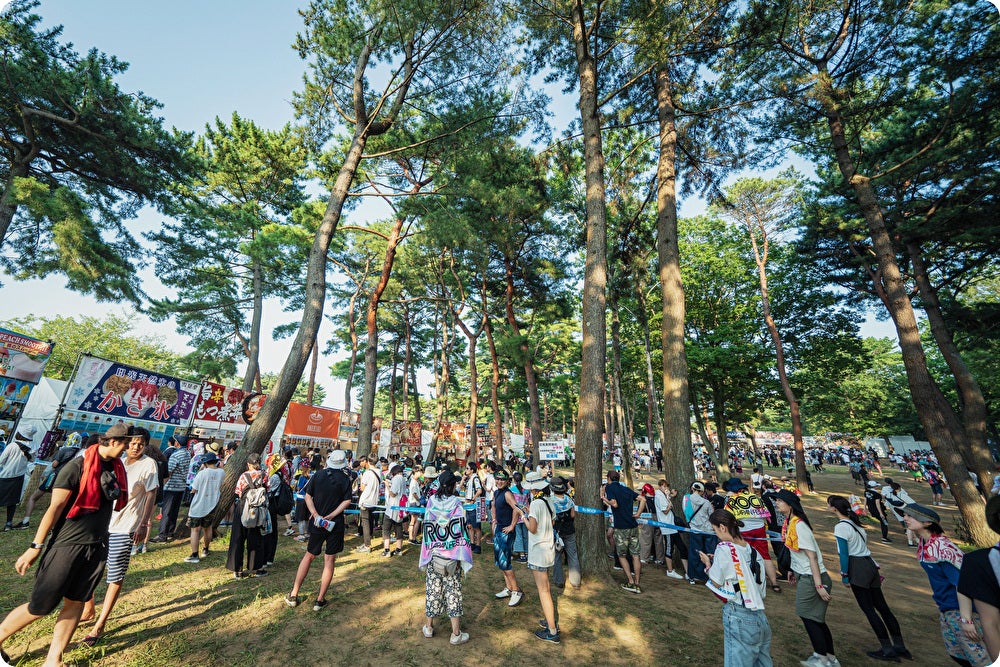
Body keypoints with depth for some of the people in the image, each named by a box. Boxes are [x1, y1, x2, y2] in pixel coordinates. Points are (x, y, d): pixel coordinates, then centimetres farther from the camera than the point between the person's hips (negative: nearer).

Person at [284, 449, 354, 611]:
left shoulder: (317, 475, -2)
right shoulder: (345, 479, -9)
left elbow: (307, 496, -5)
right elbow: (347, 501, -16)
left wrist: (316, 515, -10)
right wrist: (331, 516, -12)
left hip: (316, 523, 3)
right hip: (335, 525, -3)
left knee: (309, 556, 21)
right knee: (329, 560, 10)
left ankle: (293, 595, 28)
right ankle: (320, 600, 17)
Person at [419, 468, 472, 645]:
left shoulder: (431, 501, -7)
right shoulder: (456, 503, -14)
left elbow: (427, 528, -1)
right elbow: (461, 530, -13)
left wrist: (427, 553, 10)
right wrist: (462, 556, -4)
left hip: (433, 554, 3)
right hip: (452, 555, -3)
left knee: (433, 589, 17)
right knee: (453, 591, 8)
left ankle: (428, 627, 32)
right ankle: (456, 634, 16)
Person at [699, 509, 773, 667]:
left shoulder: (724, 548, -17)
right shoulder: (751, 548, 3)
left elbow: (716, 583, -9)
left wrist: (708, 564, 6)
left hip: (738, 617, -7)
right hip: (760, 617, 7)